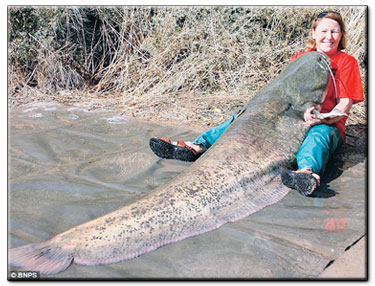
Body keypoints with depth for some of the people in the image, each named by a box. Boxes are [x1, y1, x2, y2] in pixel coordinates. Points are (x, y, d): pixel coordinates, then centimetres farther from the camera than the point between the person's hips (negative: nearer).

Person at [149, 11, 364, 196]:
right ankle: (197, 146, -29)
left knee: (320, 133, -40)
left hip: (327, 124, -4)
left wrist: (321, 118, -26)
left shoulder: (346, 62, 5)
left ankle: (307, 172, -73)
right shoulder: (300, 57, 18)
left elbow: (345, 104, -5)